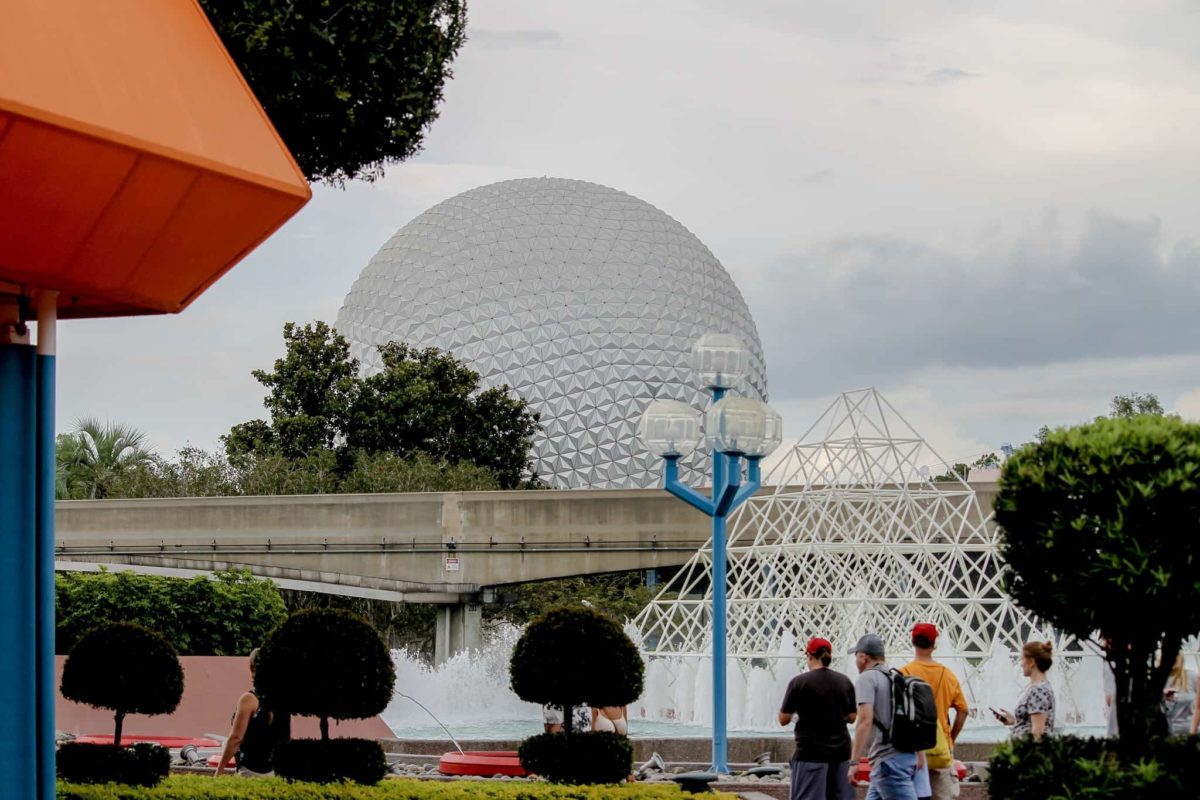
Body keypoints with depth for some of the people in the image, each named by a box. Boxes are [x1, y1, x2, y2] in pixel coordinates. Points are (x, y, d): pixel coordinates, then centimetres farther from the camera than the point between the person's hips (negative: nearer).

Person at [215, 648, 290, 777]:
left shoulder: (249, 700, -11)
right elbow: (287, 740, 14)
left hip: (251, 771, -6)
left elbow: (236, 738, -14)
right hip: (274, 771, 7)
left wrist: (219, 771, -8)